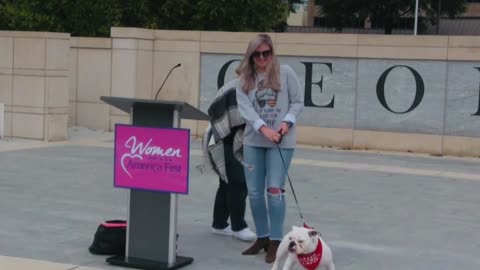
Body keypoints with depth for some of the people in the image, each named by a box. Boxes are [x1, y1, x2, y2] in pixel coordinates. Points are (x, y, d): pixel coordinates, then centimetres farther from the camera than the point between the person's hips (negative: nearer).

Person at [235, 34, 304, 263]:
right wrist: (263, 128, -22)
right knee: (254, 192, 6)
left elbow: (298, 102, 2)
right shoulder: (244, 79, 4)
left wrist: (287, 122, -15)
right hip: (253, 140, 3)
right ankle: (262, 237, 23)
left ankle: (275, 242, 1)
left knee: (275, 190, -9)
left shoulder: (285, 73, -1)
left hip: (282, 141, -3)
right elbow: (245, 107, -8)